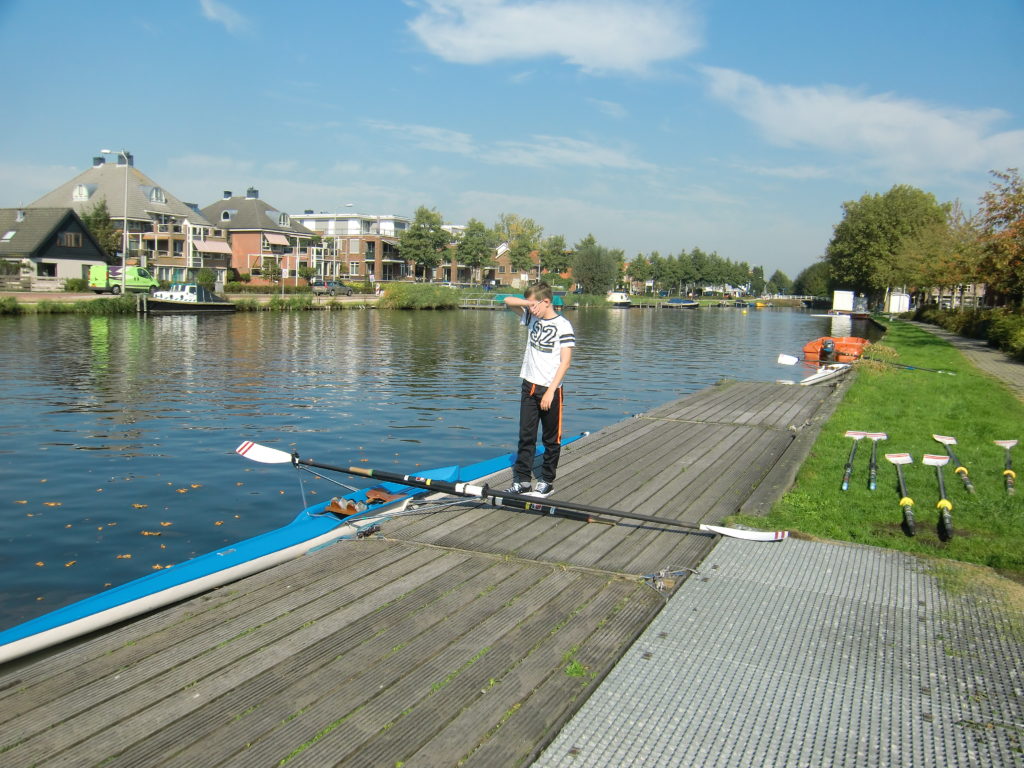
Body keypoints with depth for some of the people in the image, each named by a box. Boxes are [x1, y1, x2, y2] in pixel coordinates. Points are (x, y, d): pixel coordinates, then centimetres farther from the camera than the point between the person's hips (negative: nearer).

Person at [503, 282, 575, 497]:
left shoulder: (563, 325, -10)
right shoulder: (532, 318, 8)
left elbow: (565, 361, -14)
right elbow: (509, 301, 14)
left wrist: (550, 391, -19)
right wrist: (529, 303, -5)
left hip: (550, 390, -6)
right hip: (529, 386, 6)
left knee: (551, 439, 7)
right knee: (526, 436, 7)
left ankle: (547, 482, 16)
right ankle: (522, 481, 12)